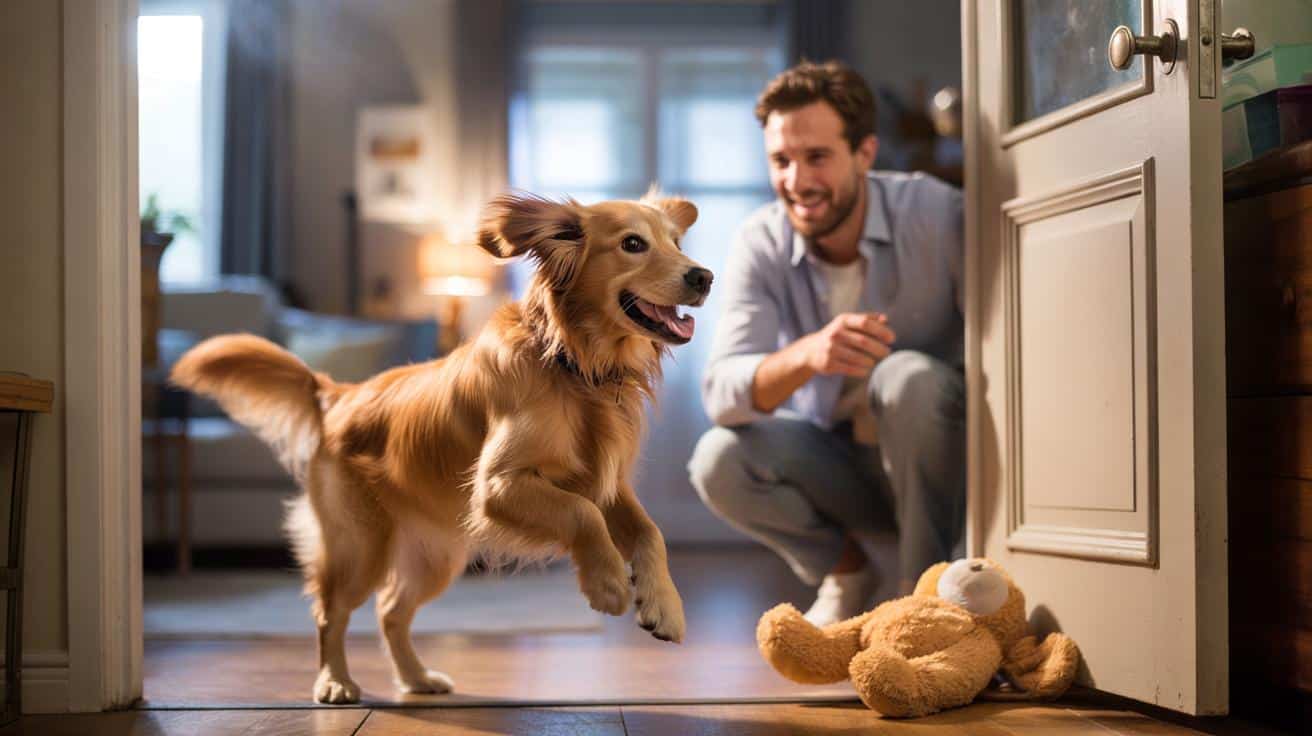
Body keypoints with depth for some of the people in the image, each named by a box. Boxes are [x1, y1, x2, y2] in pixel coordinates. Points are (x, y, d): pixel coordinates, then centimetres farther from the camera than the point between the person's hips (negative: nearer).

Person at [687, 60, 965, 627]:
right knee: (718, 460, -24)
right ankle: (844, 572, 5)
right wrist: (807, 354, -46)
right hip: (839, 463, 2)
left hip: (938, 459, -2)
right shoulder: (759, 244, -13)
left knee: (911, 376, -33)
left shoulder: (935, 214, -19)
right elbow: (721, 394, -25)